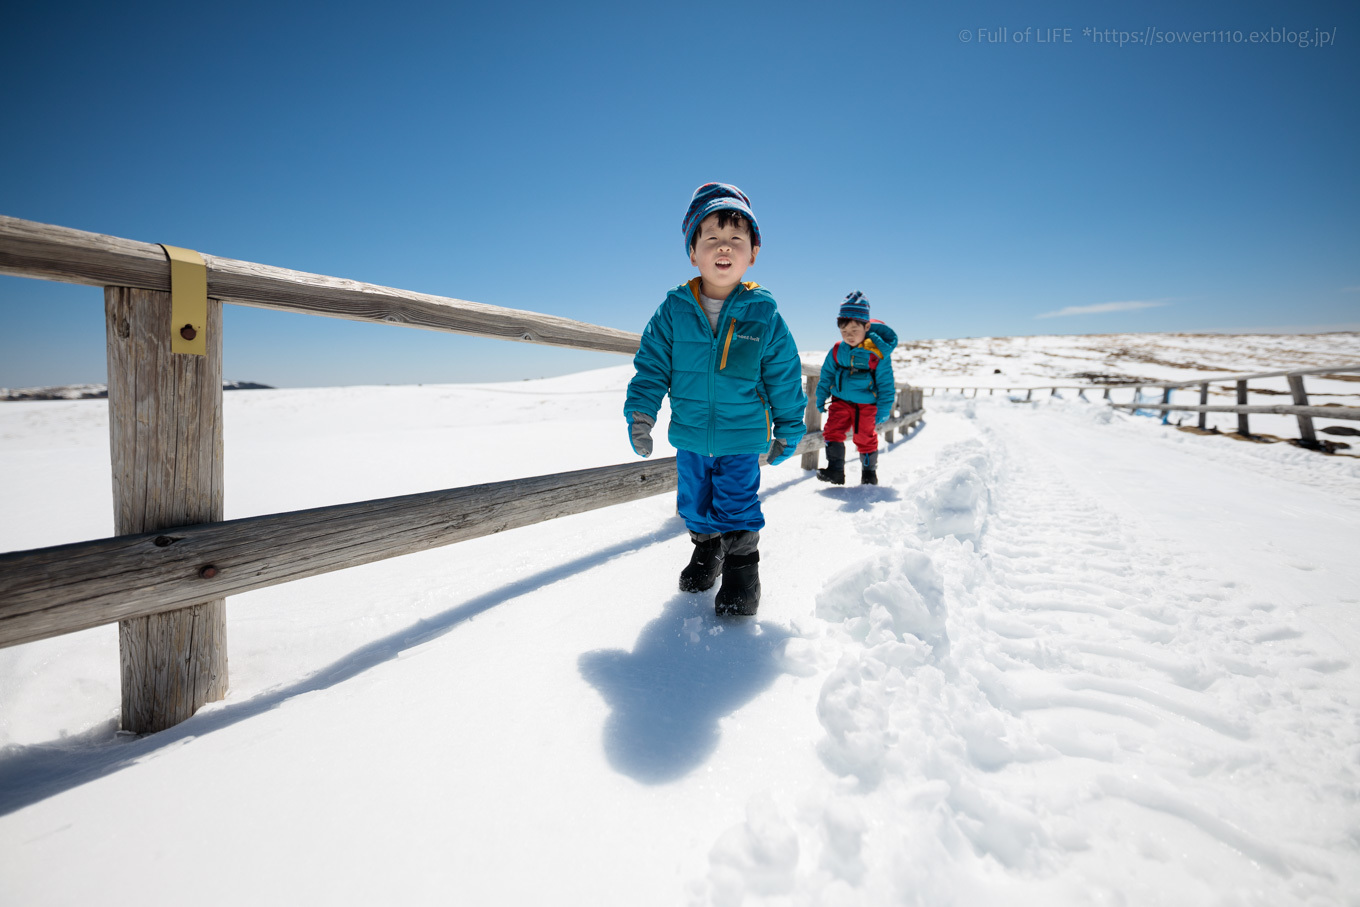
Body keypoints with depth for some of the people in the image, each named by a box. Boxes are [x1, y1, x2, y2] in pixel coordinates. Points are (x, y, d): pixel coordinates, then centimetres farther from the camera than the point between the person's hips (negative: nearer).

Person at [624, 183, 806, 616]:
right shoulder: (674, 309, -6)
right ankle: (707, 547, 44)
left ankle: (742, 567, 24)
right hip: (689, 435, 3)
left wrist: (788, 429, 4)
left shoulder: (764, 314, -8)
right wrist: (640, 413, -7)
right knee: (695, 503, 18)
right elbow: (652, 363, 0)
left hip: (743, 437, -2)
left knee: (737, 507, 2)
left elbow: (784, 377, -1)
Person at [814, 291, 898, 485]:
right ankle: (835, 470, -4)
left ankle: (869, 473, 28)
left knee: (866, 439, 8)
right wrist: (820, 399, 11)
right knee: (832, 431, -11)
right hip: (841, 401, 3)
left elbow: (886, 385, -9)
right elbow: (826, 376, 10)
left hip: (866, 405, -3)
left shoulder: (878, 353, -15)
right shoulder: (836, 351, -4)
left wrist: (883, 411, -10)